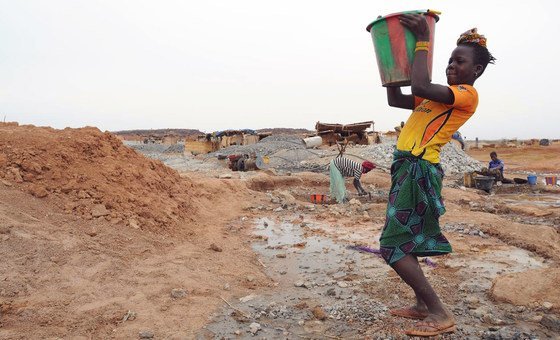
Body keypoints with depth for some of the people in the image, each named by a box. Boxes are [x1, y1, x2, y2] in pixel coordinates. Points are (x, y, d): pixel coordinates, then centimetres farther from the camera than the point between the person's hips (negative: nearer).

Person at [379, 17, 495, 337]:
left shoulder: (468, 94, -7)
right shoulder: (439, 96, 21)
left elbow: (420, 86, -24)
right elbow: (395, 99, 23)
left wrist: (423, 41, -14)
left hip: (419, 170, -10)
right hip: (407, 168, 10)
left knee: (394, 245, -11)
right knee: (404, 242, 15)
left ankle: (440, 314, -2)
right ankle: (423, 305, 25)